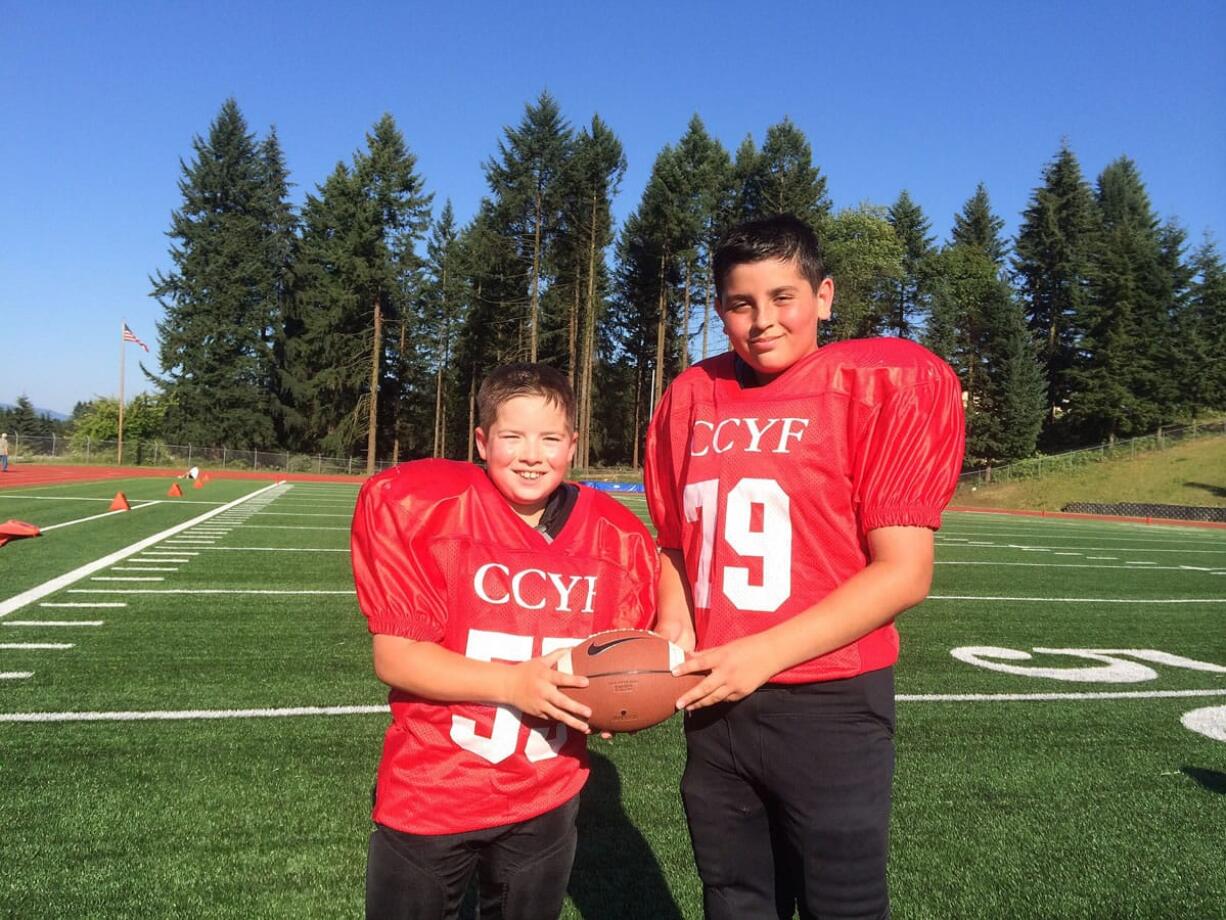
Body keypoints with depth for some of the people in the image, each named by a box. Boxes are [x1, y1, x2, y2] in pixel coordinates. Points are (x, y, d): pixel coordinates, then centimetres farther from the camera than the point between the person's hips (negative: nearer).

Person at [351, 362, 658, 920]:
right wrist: (514, 683, -27)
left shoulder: (618, 537, -7)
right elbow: (393, 658, -17)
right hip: (429, 797, -2)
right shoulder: (424, 509, -16)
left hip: (547, 801, 3)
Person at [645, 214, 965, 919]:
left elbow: (903, 572, -13)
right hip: (713, 706, 5)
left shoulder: (880, 388, -8)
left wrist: (765, 654, -18)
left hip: (830, 708, -4)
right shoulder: (692, 399, 5)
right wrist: (675, 629, -3)